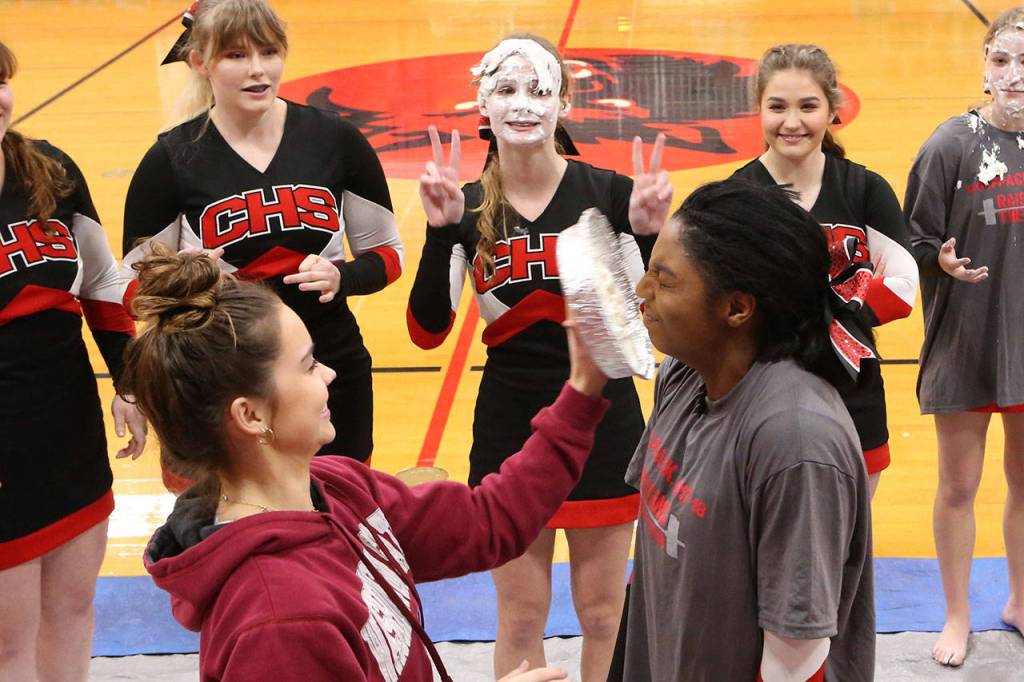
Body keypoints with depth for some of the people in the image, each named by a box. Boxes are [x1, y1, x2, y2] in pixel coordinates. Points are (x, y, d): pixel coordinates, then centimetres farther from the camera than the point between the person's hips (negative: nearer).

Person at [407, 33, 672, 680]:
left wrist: (649, 233, -27)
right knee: (520, 619, 13)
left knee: (604, 613, 13)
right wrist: (440, 230, -22)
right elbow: (428, 330, -12)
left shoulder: (609, 193, -10)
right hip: (509, 426, 1)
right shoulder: (466, 207, -5)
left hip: (603, 420, -1)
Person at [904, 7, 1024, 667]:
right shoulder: (952, 145, -12)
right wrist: (943, 261, -27)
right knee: (959, 489, 10)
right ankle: (959, 615, 29)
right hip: (964, 341, -3)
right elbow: (917, 243, -8)